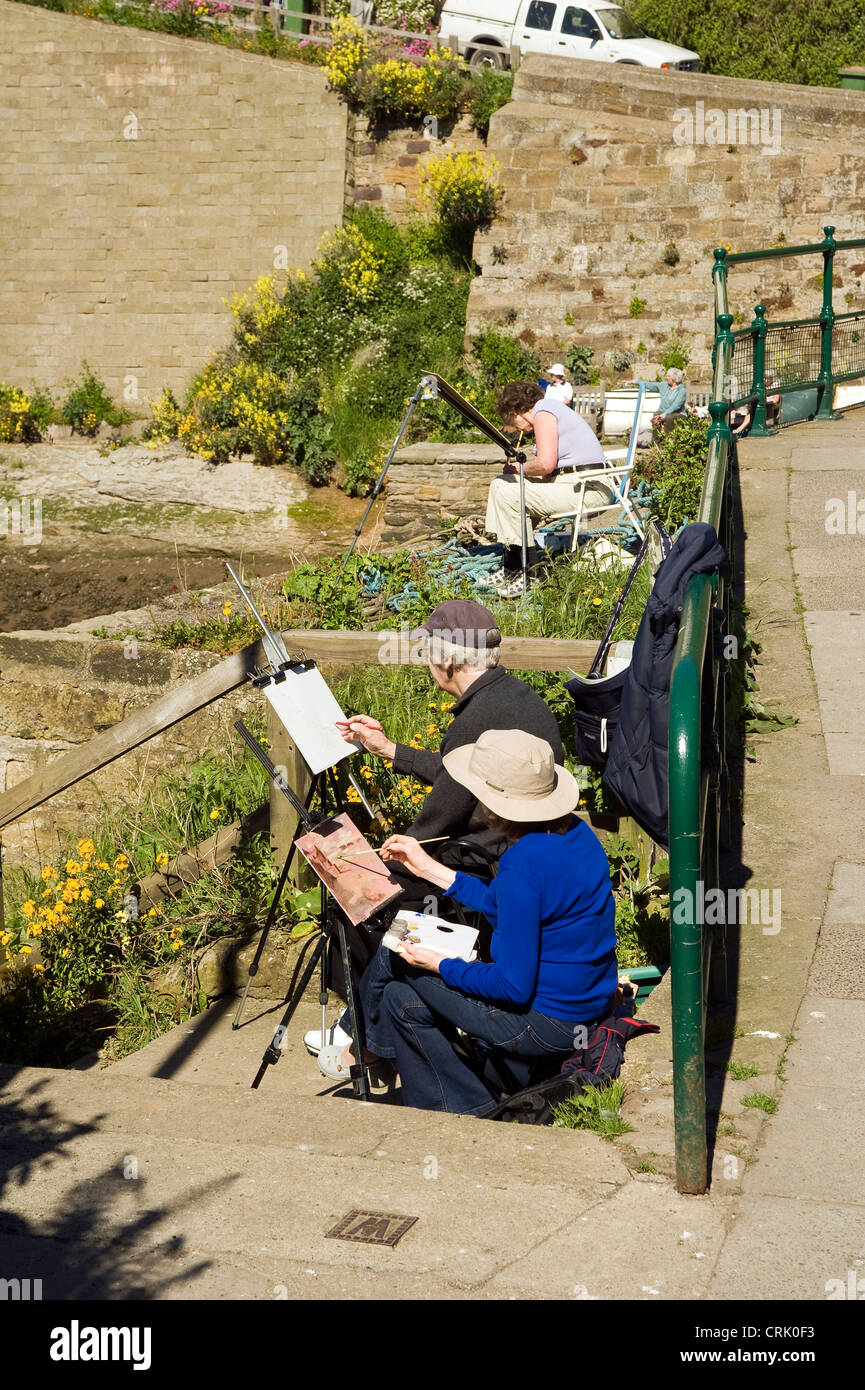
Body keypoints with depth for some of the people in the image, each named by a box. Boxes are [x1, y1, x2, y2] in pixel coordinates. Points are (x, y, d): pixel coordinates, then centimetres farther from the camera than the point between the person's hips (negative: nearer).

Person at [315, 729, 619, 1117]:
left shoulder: (523, 864, -27)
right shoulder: (574, 831, 1)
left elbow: (514, 986, -24)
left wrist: (439, 965, -10)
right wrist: (430, 868, 17)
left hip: (543, 1026, -9)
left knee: (396, 955, 6)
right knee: (401, 999, 16)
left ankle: (365, 1047, 30)